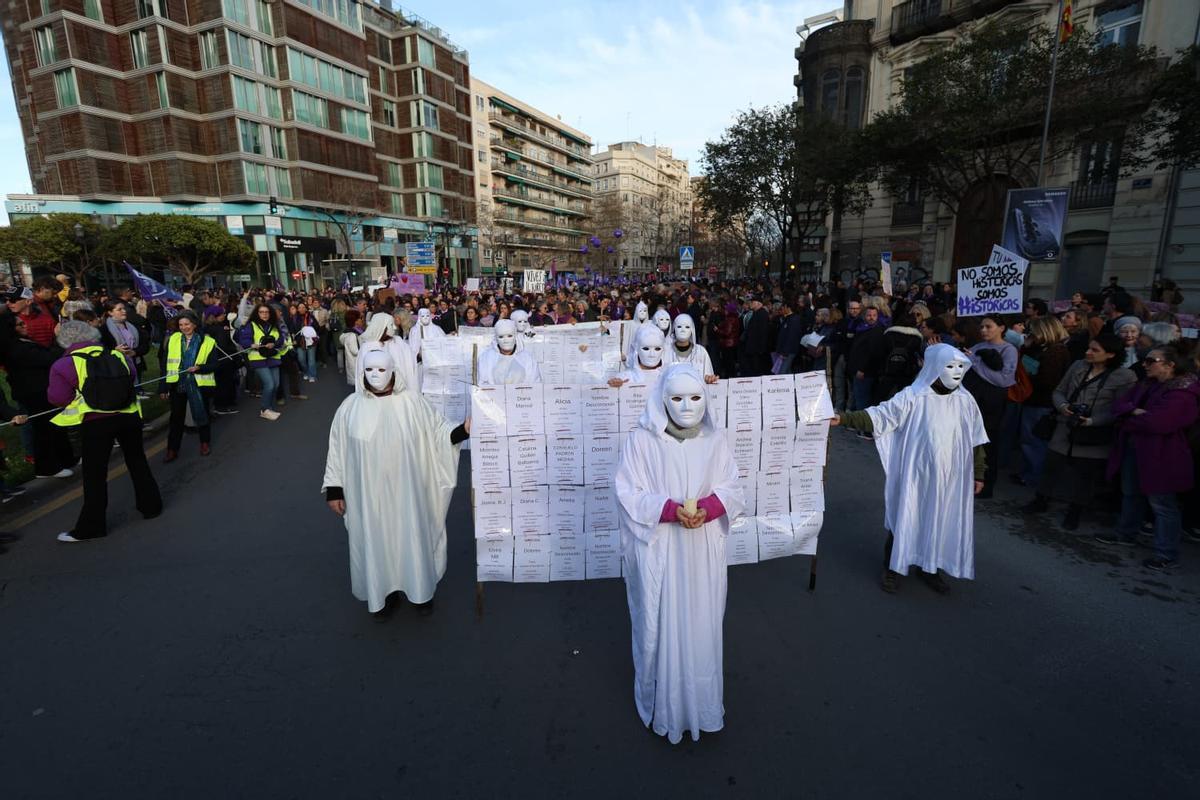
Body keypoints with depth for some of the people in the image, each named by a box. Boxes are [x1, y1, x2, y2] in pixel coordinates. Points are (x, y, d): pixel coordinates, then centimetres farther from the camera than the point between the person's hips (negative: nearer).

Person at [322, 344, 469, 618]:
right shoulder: (351, 407, -6)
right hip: (369, 494, 1)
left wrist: (463, 430, -21)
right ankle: (383, 592, 36)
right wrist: (334, 490, 2)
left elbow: (437, 433, -3)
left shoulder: (412, 401, -9)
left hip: (407, 491, 0)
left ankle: (422, 590, 35)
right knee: (376, 541, 13)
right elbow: (337, 451, 1)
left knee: (413, 538, 13)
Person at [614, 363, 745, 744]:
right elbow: (628, 495, -10)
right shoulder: (641, 440, -11)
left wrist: (707, 508, -18)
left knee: (702, 626, 15)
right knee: (659, 626, 8)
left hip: (703, 552, 3)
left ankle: (701, 703, 38)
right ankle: (662, 706, 33)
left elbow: (731, 491, 3)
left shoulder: (716, 441, 0)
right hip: (657, 551, -3)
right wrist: (671, 509, -22)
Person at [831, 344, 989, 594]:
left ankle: (930, 567, 35)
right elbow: (880, 415, -19)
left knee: (941, 523, 14)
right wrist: (844, 418, -33)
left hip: (949, 479, 4)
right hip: (915, 475, -4)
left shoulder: (965, 400, 0)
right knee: (906, 518, 7)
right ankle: (893, 568, 25)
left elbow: (975, 441, 9)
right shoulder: (913, 397, -12)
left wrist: (978, 474, 11)